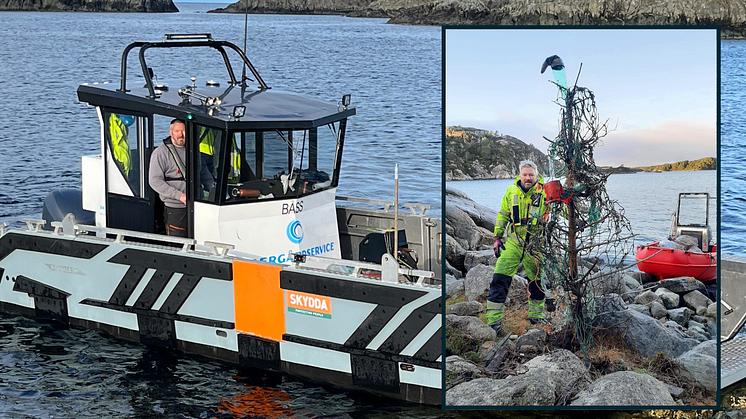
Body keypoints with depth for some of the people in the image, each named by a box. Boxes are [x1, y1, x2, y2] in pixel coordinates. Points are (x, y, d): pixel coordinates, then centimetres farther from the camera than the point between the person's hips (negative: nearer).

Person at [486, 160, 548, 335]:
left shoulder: (544, 192, -5)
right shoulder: (511, 192, 2)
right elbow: (503, 215, 14)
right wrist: (497, 237, 11)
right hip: (512, 242, 0)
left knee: (537, 281, 11)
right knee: (500, 279, -10)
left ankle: (536, 315, 32)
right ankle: (494, 321, -7)